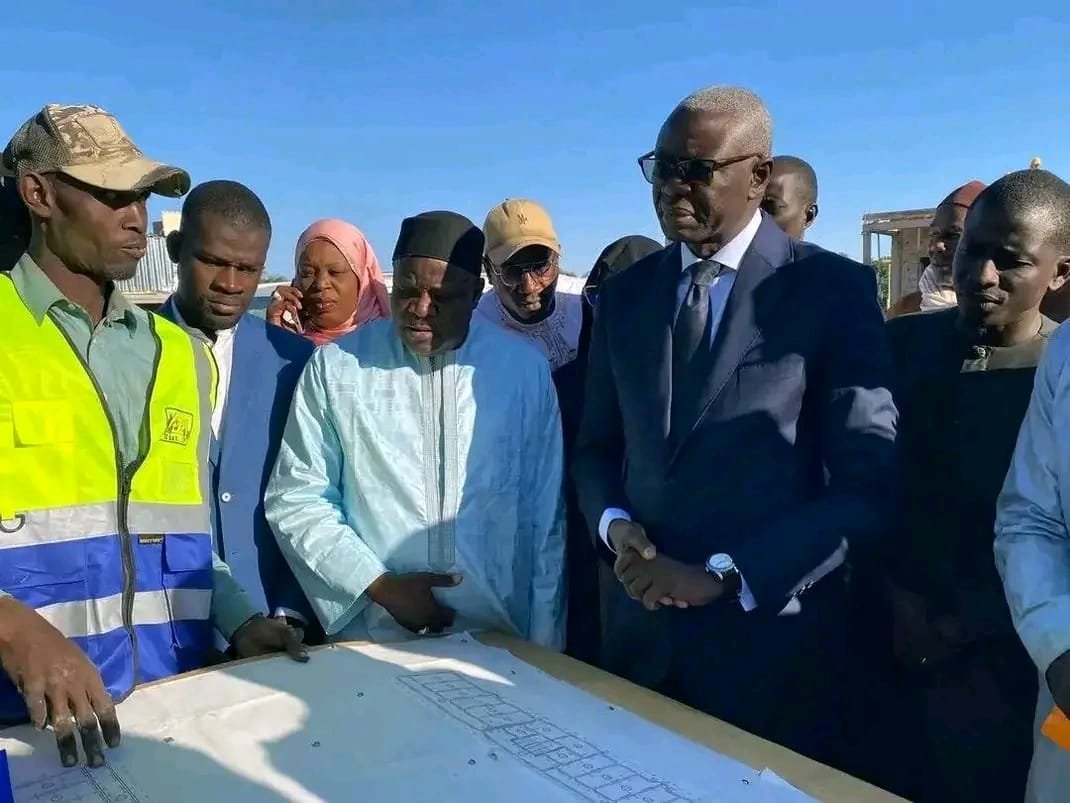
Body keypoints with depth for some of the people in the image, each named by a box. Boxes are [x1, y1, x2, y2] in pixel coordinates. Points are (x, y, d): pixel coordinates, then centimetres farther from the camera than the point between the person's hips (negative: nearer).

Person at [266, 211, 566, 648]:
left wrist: (542, 647, 2)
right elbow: (295, 498, 0)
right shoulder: (335, 367, -4)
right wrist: (380, 586, -9)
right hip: (371, 638, 0)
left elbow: (545, 517, 1)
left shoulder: (524, 368, -2)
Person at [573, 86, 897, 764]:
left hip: (772, 639, -4)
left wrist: (725, 575, -16)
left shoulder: (835, 290, -8)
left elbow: (869, 486, -12)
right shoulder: (625, 295, 7)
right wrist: (614, 522, -7)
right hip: (642, 630, 4)